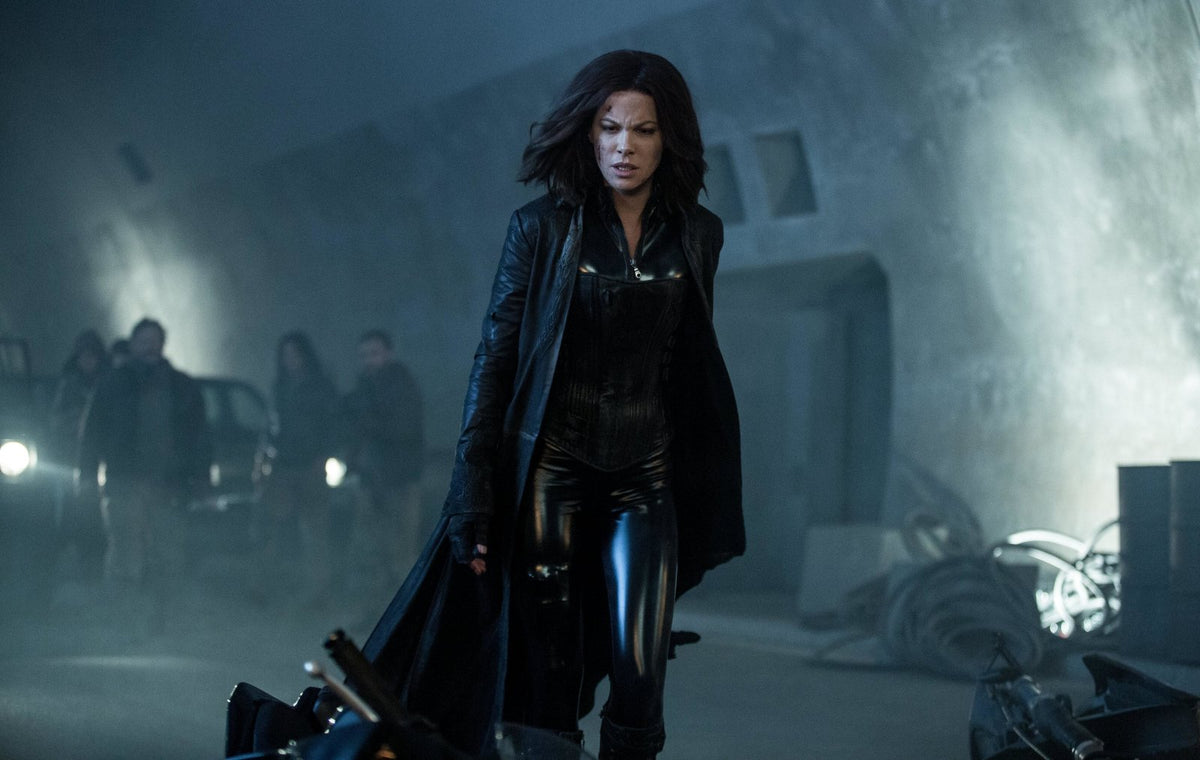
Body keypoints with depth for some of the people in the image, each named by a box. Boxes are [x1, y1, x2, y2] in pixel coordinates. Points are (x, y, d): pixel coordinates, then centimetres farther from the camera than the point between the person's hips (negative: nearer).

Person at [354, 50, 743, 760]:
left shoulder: (697, 234, 5)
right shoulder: (542, 228, -2)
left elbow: (695, 364, 13)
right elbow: (496, 358, -2)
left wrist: (706, 499, 12)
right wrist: (474, 495, -8)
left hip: (646, 479, 2)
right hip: (552, 469, -2)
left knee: (640, 676, -8)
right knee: (545, 674, 2)